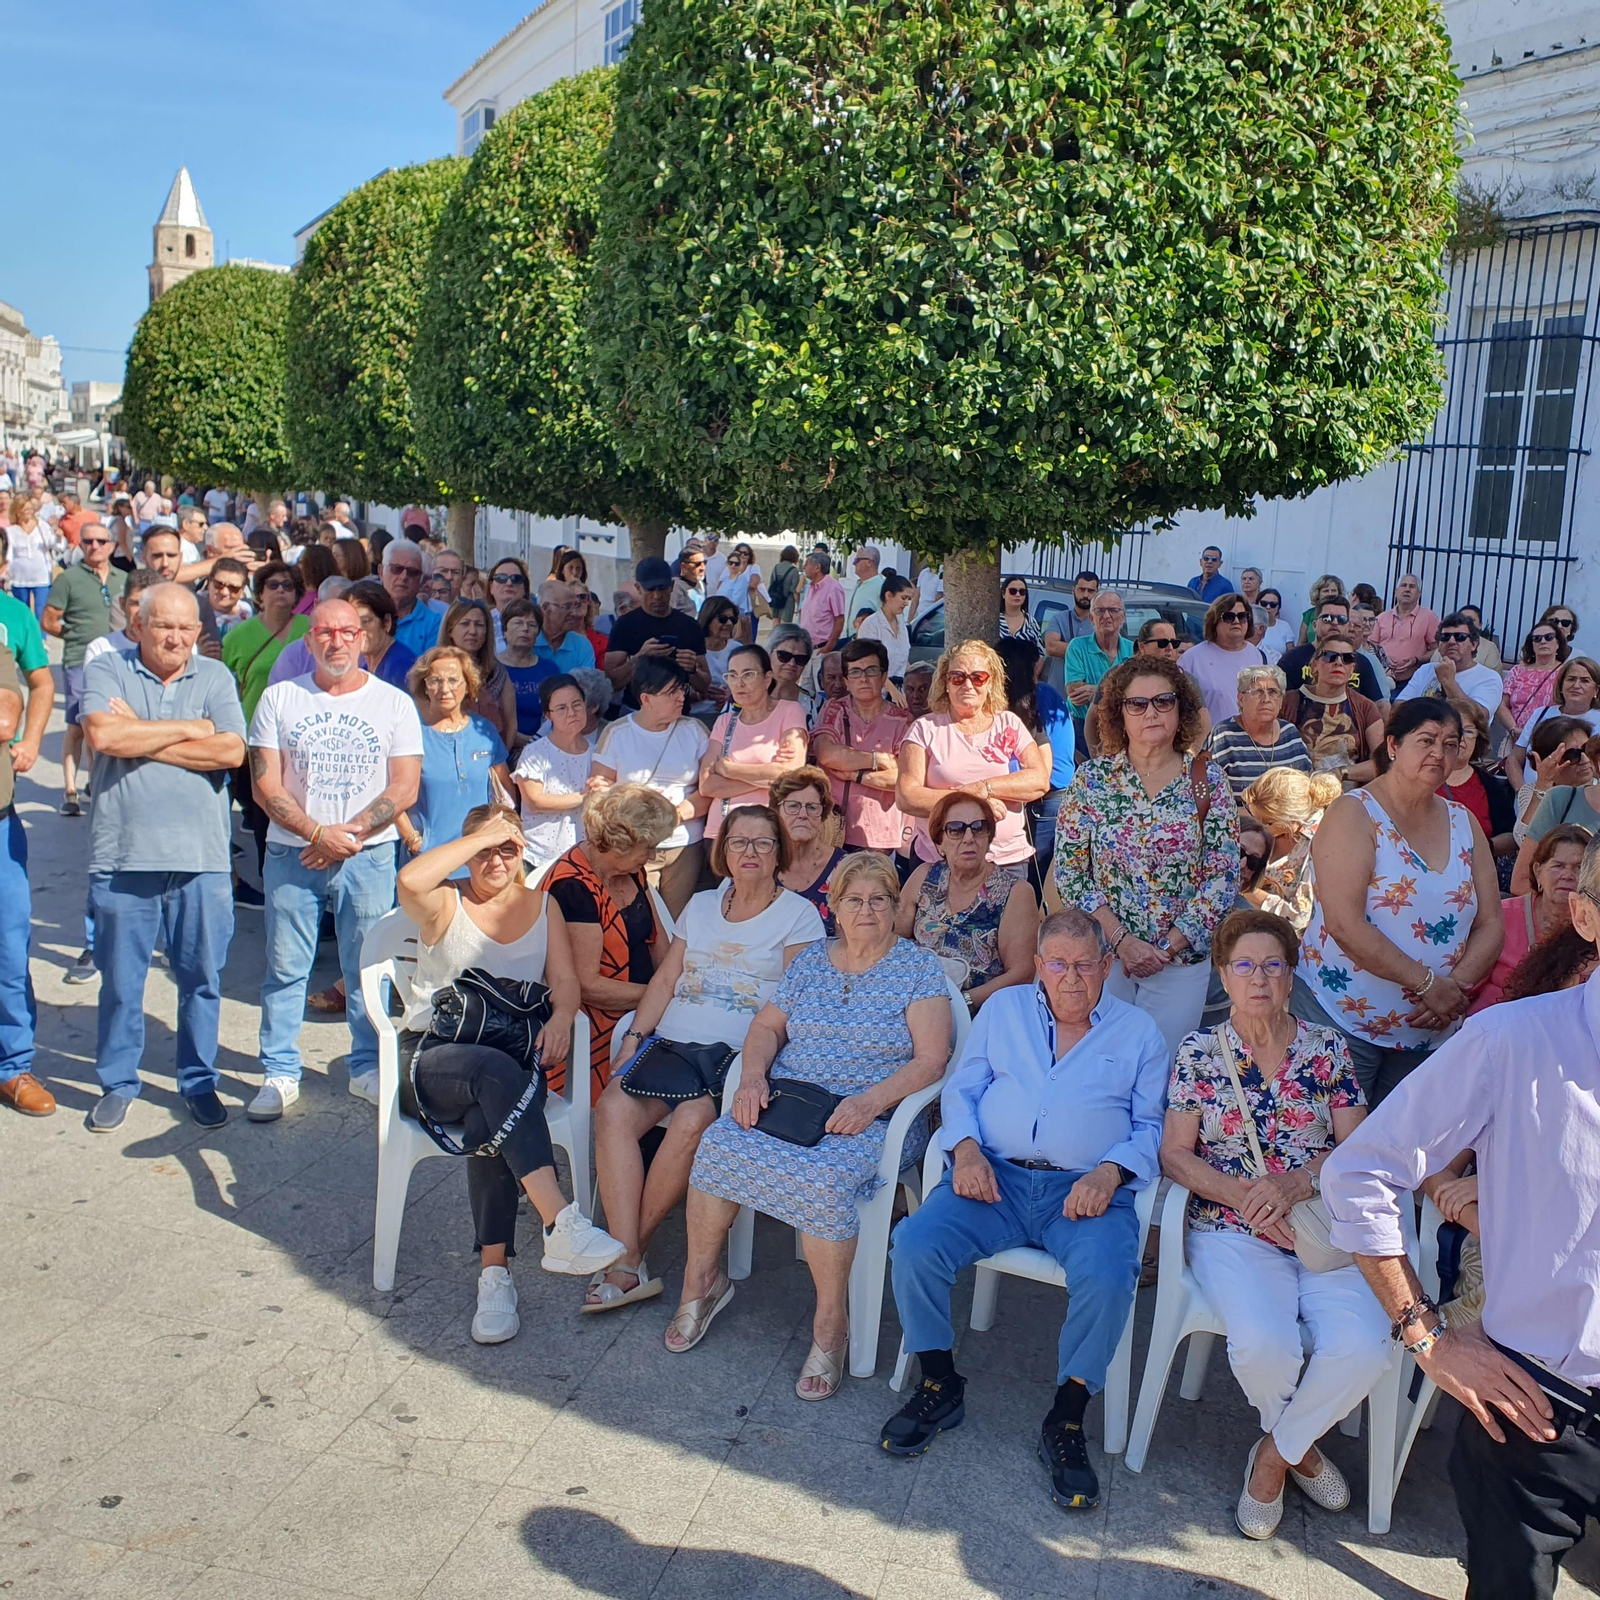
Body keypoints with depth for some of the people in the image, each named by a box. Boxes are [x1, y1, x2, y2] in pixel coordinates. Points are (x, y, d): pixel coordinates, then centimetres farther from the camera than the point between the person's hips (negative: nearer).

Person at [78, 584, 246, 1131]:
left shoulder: (215, 677, 6)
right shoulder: (107, 669, 2)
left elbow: (231, 752, -9)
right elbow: (102, 736, -16)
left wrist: (140, 737, -9)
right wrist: (189, 728, -10)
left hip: (202, 856, 1)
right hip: (123, 854, -1)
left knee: (202, 978, 9)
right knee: (120, 980, 11)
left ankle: (199, 1081, 25)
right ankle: (118, 1083, 28)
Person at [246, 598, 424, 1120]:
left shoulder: (394, 703, 3)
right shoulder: (279, 699, 4)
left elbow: (405, 788, -2)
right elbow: (266, 786, -1)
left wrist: (350, 834, -12)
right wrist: (317, 833, -13)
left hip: (369, 856, 0)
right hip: (292, 854, 1)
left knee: (367, 969, 4)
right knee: (284, 968, 5)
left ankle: (368, 1068, 19)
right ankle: (280, 1073, 17)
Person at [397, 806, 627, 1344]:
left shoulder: (543, 906, 16)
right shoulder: (445, 903, 6)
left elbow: (565, 979, 5)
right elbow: (410, 881, -19)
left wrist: (561, 1016, -18)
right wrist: (481, 836, -12)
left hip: (514, 1058, 2)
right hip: (435, 1056, -2)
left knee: (488, 1120, -33)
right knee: (497, 1073, -37)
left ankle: (495, 1275, -31)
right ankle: (562, 1222, -49)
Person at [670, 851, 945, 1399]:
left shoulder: (917, 969, 1)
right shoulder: (812, 958, 16)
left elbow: (931, 1060, -6)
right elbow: (766, 1025, 15)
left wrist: (870, 1102, -20)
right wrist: (753, 1079, -5)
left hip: (872, 1118, -4)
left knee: (825, 1179, -34)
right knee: (718, 1143, -22)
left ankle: (830, 1326, -16)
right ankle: (701, 1277, -2)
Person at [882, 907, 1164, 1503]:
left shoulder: (1139, 1032, 14)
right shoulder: (1003, 1010, 17)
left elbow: (1151, 1126, 9)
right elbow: (961, 1089, 14)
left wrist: (1109, 1173, -10)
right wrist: (965, 1148, -6)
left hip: (1086, 1191, -1)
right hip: (995, 1178, 2)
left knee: (1108, 1276, -32)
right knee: (915, 1243, -24)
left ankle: (1066, 1419, -11)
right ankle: (939, 1387, -1)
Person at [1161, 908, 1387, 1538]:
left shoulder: (1327, 1048, 9)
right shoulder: (1199, 1052, 6)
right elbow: (1175, 1154, 3)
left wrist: (1296, 1182, -15)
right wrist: (1242, 1193, -14)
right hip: (1232, 1230, -1)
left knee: (1363, 1347, -27)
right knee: (1264, 1345, -30)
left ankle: (1275, 1453, 2)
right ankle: (1297, 1444, 8)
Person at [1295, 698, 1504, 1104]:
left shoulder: (1463, 822, 10)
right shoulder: (1354, 814, -9)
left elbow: (1490, 924, 7)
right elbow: (1345, 926, -19)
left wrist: (1458, 986, -11)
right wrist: (1429, 983, -18)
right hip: (1341, 1020, -5)